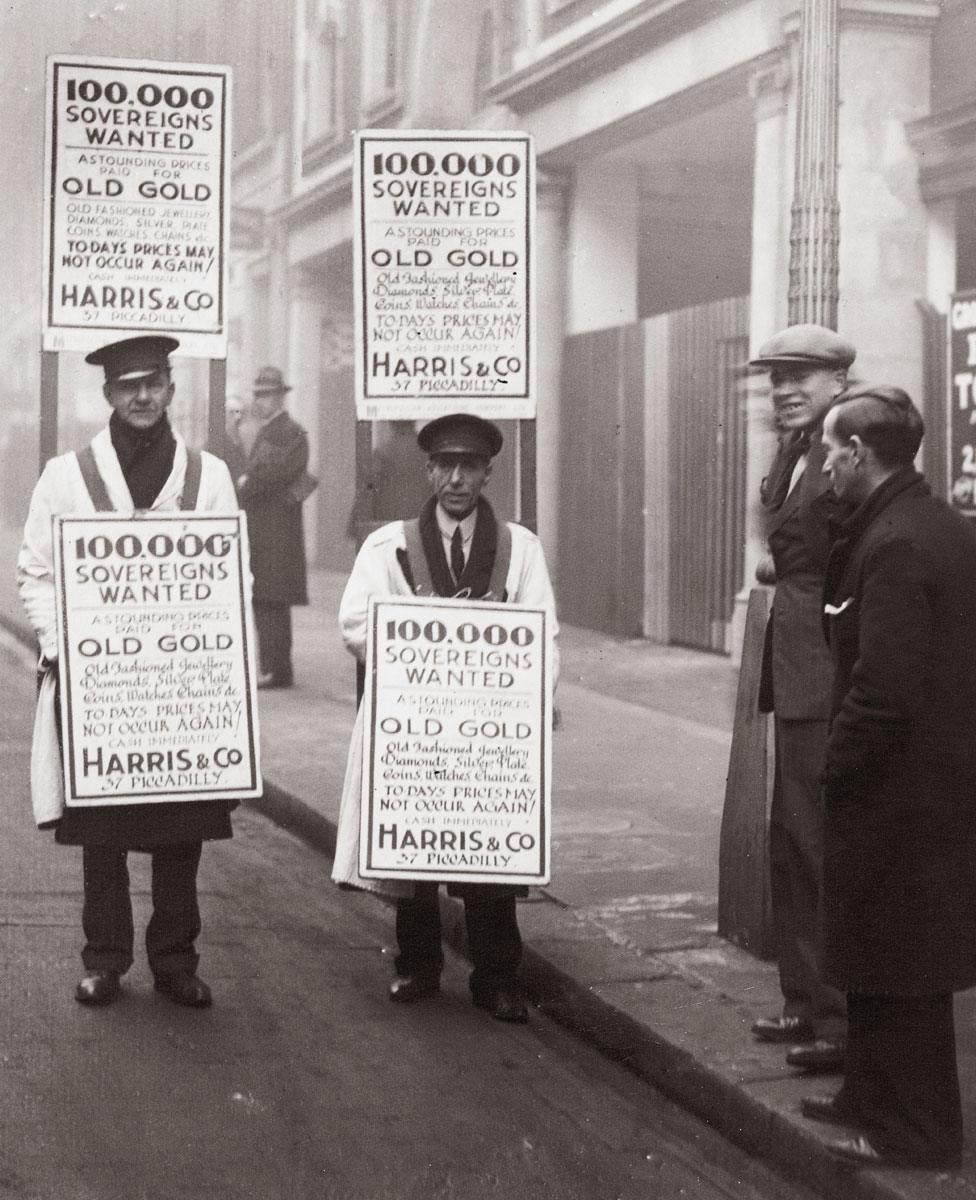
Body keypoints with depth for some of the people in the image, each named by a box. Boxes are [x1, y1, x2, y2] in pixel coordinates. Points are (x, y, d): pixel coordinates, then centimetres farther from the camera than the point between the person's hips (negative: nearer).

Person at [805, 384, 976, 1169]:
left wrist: (838, 770, -14)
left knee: (899, 969, 2)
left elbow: (884, 687, -26)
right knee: (886, 958, 20)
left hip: (897, 789, -10)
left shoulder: (894, 546, -21)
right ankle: (874, 1095, 32)